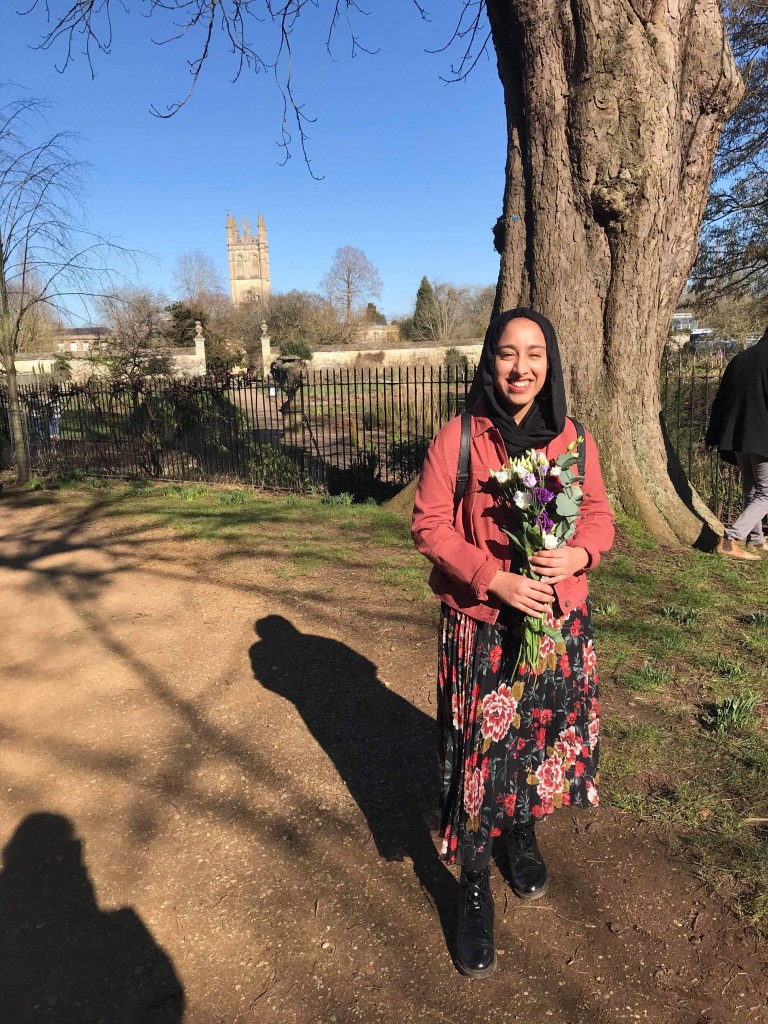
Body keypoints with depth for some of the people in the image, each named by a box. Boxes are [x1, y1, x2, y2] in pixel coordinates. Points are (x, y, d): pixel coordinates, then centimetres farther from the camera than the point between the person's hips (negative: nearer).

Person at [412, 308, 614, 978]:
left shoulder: (573, 439, 0)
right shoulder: (458, 438, -10)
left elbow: (599, 515, 7)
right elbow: (430, 524, -10)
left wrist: (580, 553, -16)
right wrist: (495, 579, -21)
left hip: (560, 623, 4)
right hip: (480, 627, -3)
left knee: (546, 736, 18)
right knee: (481, 753, 5)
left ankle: (524, 836, 48)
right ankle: (475, 894, 25)